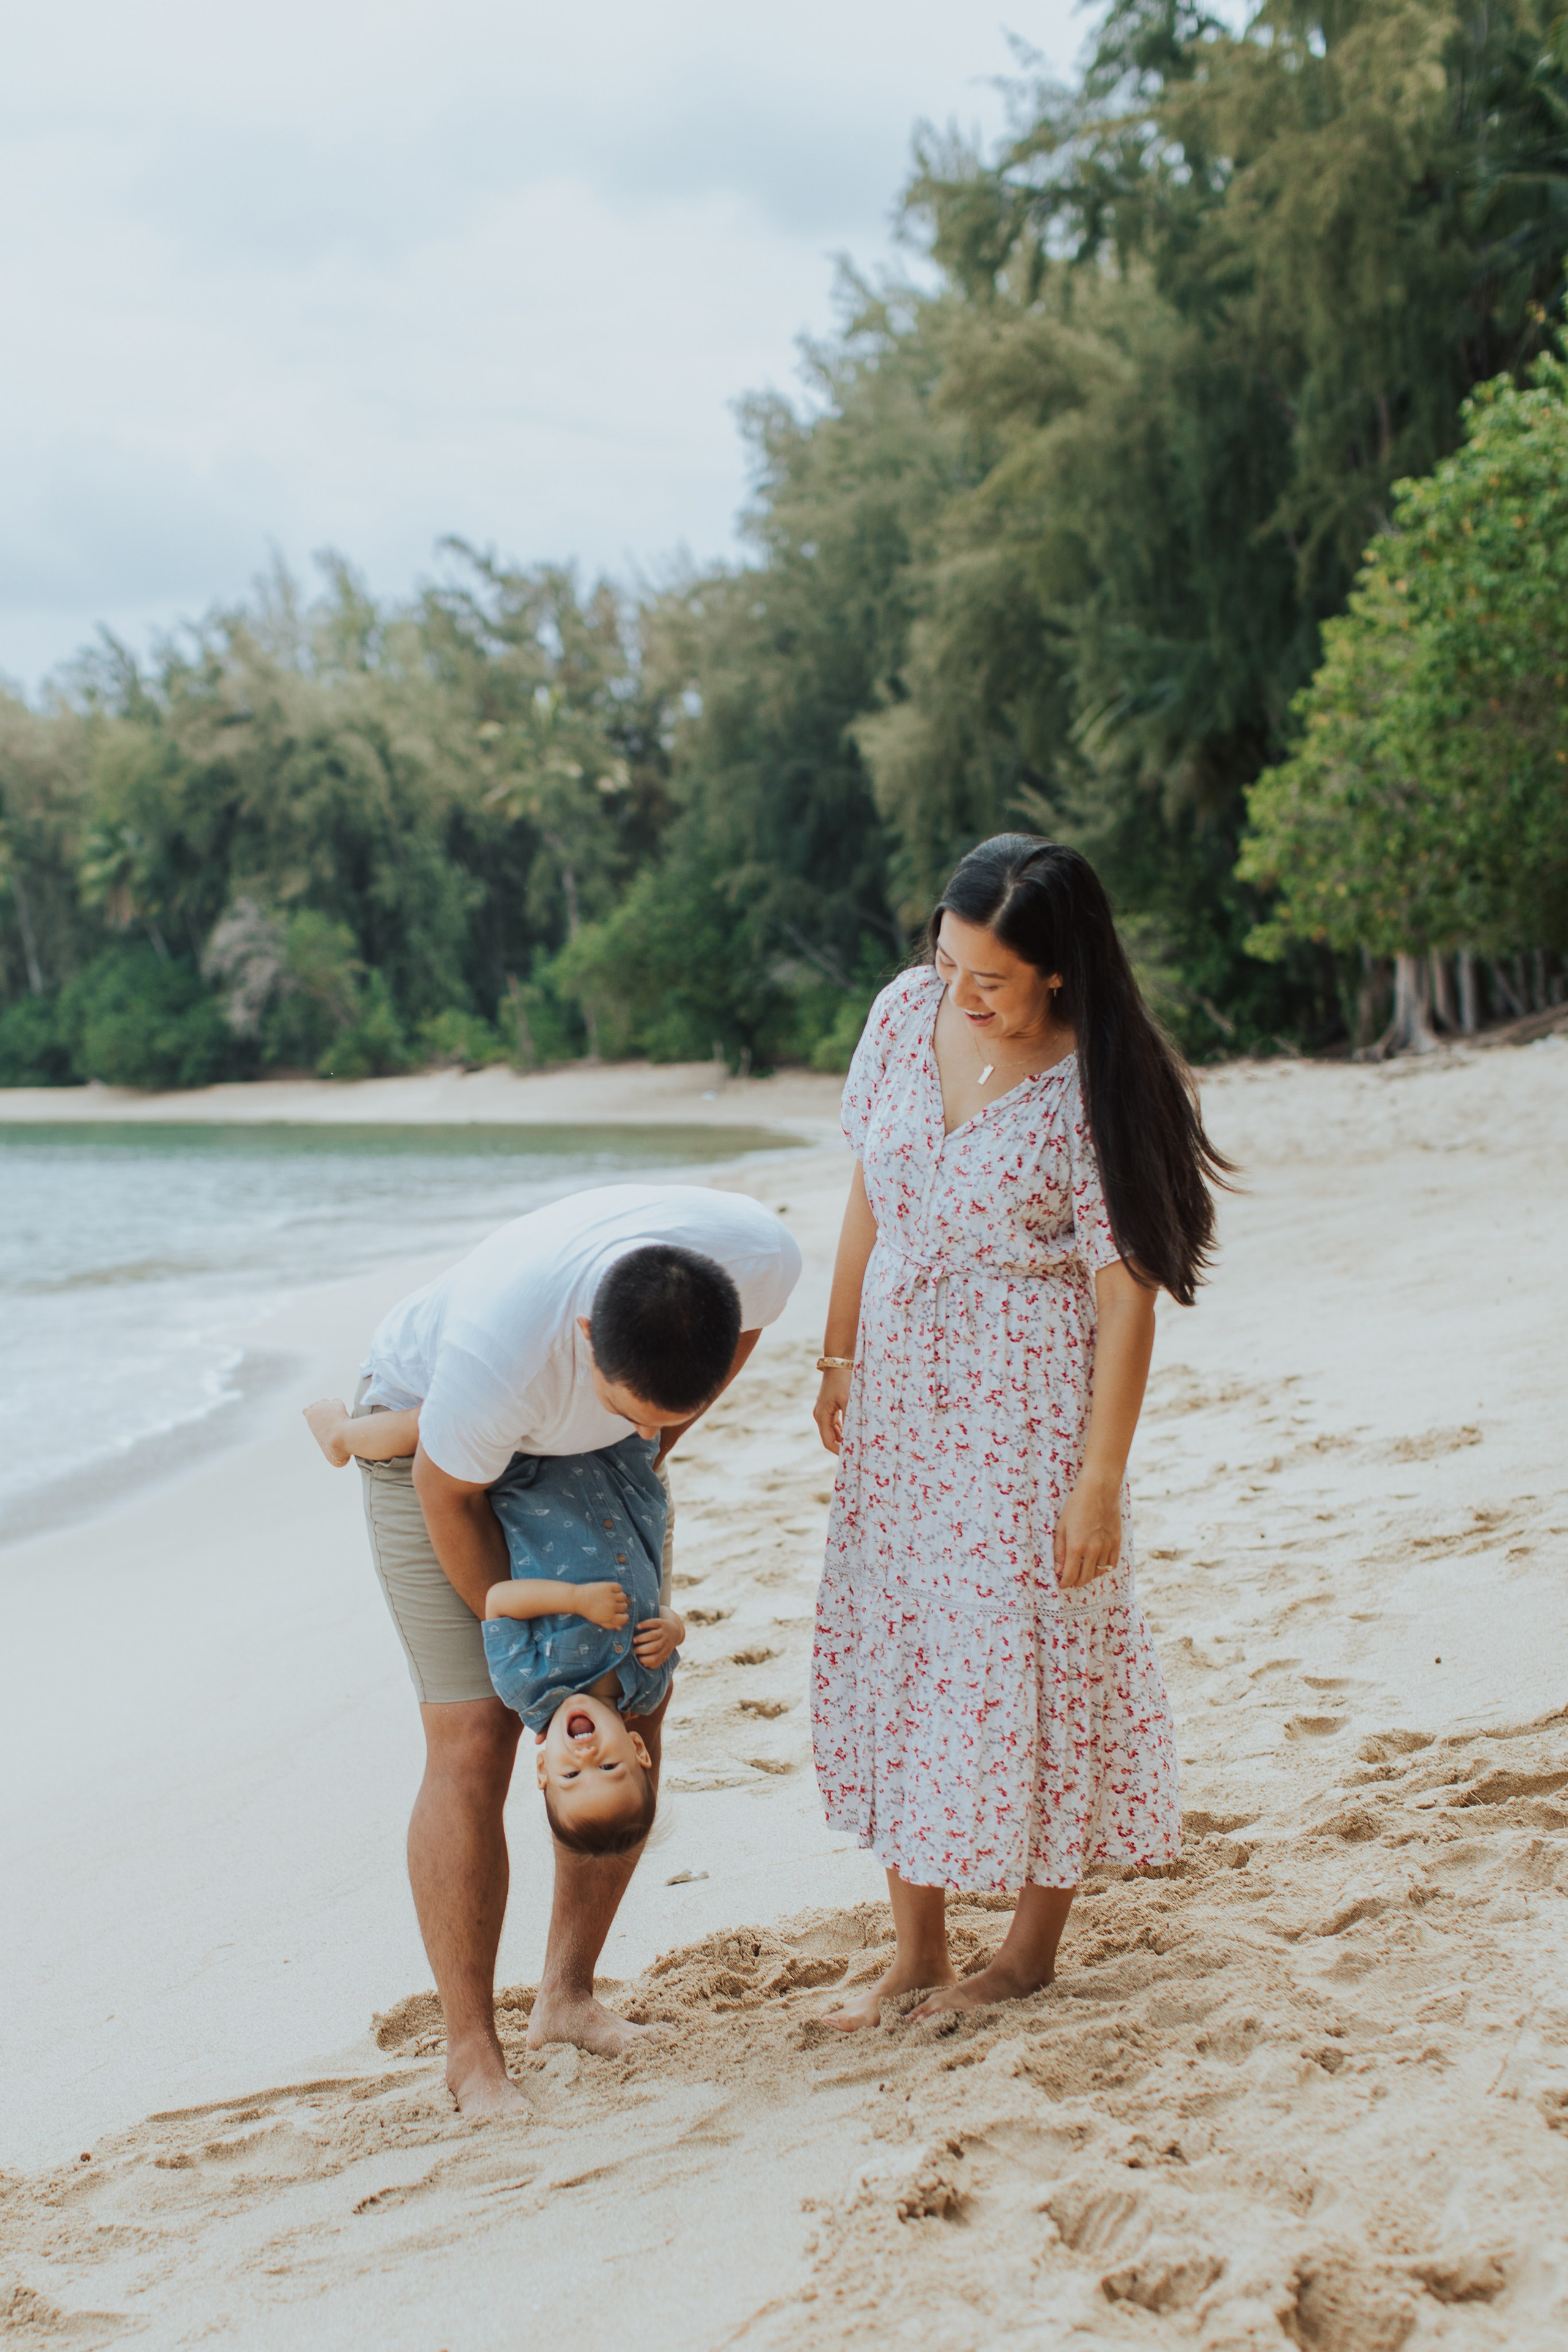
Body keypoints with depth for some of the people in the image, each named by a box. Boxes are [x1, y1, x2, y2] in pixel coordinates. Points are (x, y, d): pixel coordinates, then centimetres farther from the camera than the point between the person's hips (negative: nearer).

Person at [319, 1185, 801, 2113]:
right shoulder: (503, 1346, -46)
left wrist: (660, 1446, -5)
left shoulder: (763, 1254, -34)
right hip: (428, 1425, -5)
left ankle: (568, 1994, 18)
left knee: (636, 1711, 2)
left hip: (590, 1446, 5)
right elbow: (448, 1493, -24)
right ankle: (473, 2055, 0)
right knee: (474, 1741, -11)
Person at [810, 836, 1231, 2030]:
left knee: (1025, 1649, 1)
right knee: (889, 1637, 8)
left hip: (1027, 1404, -6)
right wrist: (840, 1358, 13)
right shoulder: (907, 1013, -3)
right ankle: (916, 1947, 19)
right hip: (900, 1388, 6)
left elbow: (1127, 1294, -17)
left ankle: (1035, 1943, 22)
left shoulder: (1092, 1085, -19)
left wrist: (1100, 1480, -18)